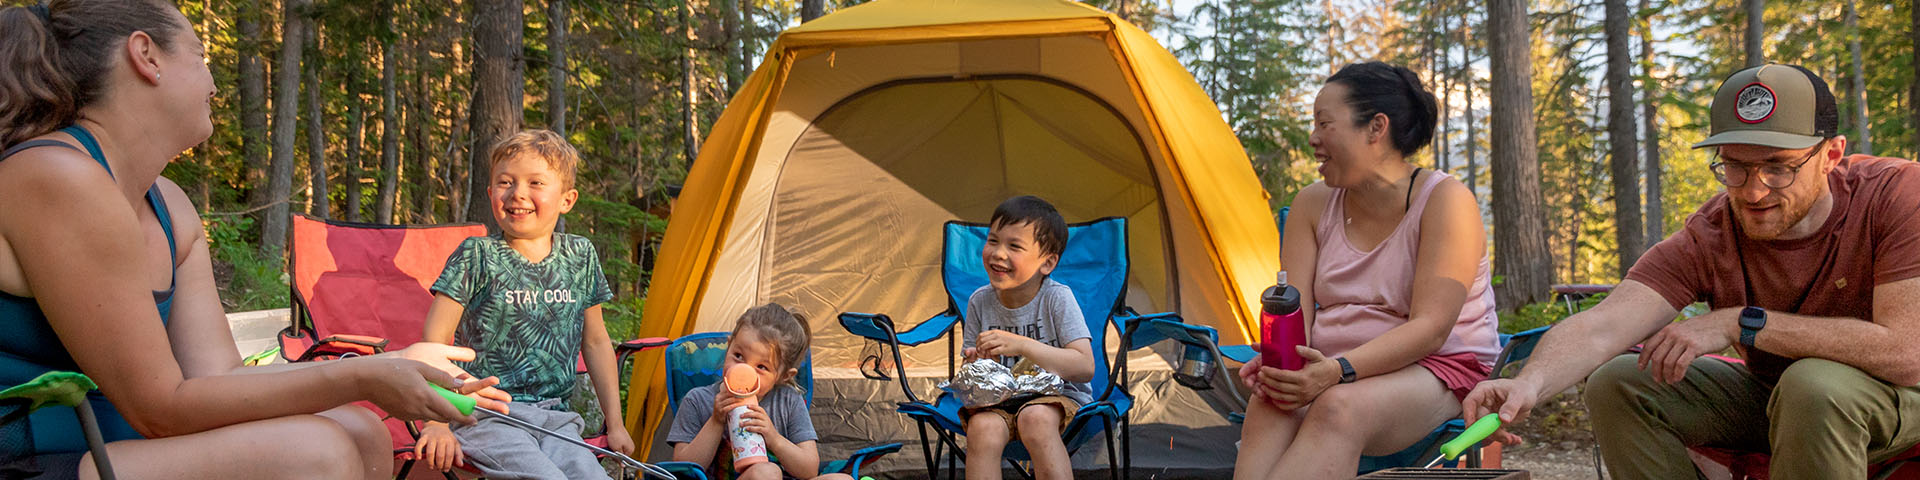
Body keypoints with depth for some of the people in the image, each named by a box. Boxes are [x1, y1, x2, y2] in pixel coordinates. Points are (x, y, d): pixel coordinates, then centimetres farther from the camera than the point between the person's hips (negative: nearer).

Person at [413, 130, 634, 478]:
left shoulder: (581, 257, 10)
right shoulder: (477, 256, -1)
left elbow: (595, 342, 19)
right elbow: (434, 342, -4)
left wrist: (615, 423, 17)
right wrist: (436, 423, -14)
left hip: (554, 417, 3)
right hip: (486, 414, -3)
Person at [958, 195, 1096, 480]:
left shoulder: (1057, 299, -12)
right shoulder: (980, 302, -1)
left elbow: (1085, 367, -20)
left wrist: (1021, 345, -29)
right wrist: (976, 365, -19)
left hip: (1057, 396, -3)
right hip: (999, 400, 3)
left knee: (1035, 418, -36)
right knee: (982, 427, -30)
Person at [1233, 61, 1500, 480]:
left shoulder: (1446, 201, -10)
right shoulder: (1313, 204, 6)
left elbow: (1429, 328, -19)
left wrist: (1339, 370, -33)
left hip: (1438, 371, -4)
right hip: (1332, 369, 4)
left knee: (1338, 409, -38)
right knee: (1271, 406, -32)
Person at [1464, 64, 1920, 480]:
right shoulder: (1707, 239, -18)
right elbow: (1602, 324, -31)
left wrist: (1740, 323, -32)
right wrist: (1530, 382, -53)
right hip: (1768, 394, 4)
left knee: (1814, 383, -36)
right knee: (1615, 384, -15)